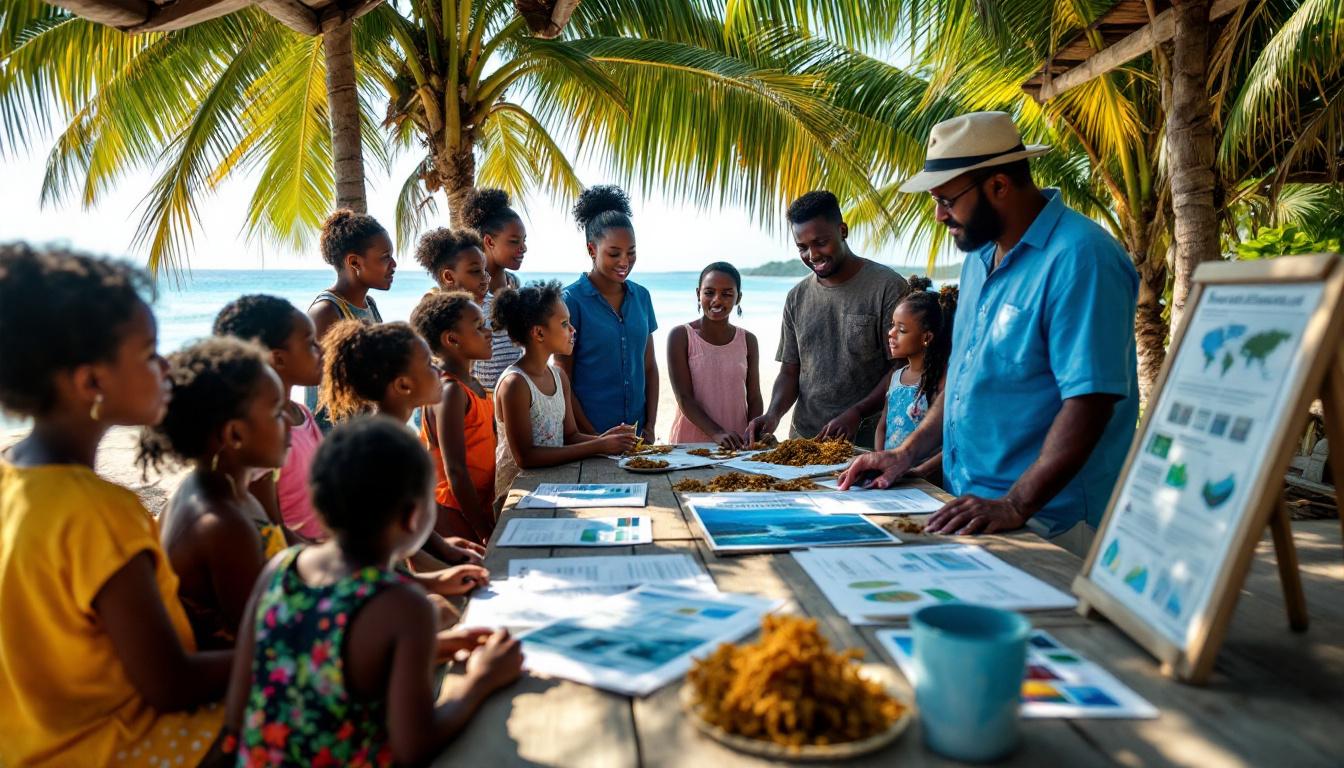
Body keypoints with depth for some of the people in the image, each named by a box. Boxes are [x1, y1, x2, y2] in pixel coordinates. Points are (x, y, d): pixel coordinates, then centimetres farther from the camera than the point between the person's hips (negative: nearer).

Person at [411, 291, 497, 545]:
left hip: (478, 507, 8)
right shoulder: (450, 391, -19)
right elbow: (455, 471, -21)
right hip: (454, 514, -8)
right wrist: (486, 532, -19)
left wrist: (488, 519, 15)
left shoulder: (471, 384, 9)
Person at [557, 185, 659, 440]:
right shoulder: (571, 300, -10)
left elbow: (649, 366, 10)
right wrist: (593, 437, -12)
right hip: (586, 437, -5)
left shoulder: (641, 296, 5)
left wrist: (650, 427, 2)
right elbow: (562, 381, -9)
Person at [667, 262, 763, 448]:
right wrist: (716, 433, -22)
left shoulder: (748, 340, 7)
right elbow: (684, 397, -10)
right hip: (689, 442, -3)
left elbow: (754, 398, 7)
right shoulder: (681, 336, -4)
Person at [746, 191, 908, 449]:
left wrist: (855, 413, -18)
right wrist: (773, 414, -6)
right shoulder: (797, 297, 13)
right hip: (803, 437, 4)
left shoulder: (887, 287, -3)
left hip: (866, 438, -4)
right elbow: (789, 372, 14)